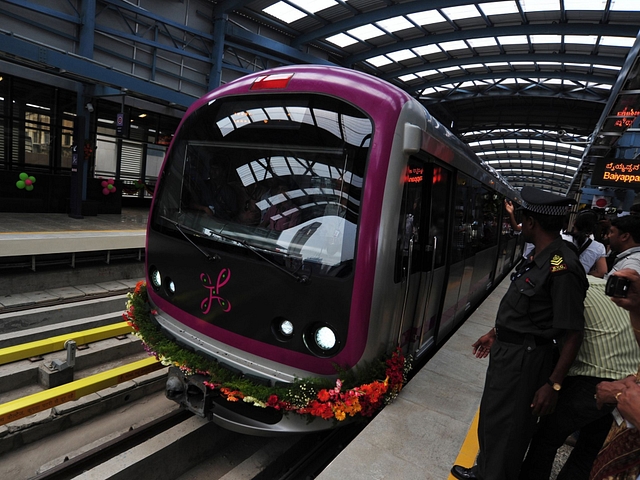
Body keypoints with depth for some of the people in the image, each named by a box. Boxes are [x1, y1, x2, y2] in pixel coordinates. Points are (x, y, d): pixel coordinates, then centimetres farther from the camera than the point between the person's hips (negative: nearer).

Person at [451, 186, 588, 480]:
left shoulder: (562, 268, -25)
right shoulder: (538, 257, 5)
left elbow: (572, 334, -23)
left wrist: (553, 384, -20)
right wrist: (495, 333, 22)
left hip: (525, 357, -9)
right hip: (507, 349, 9)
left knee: (506, 426, 9)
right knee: (491, 417, 24)